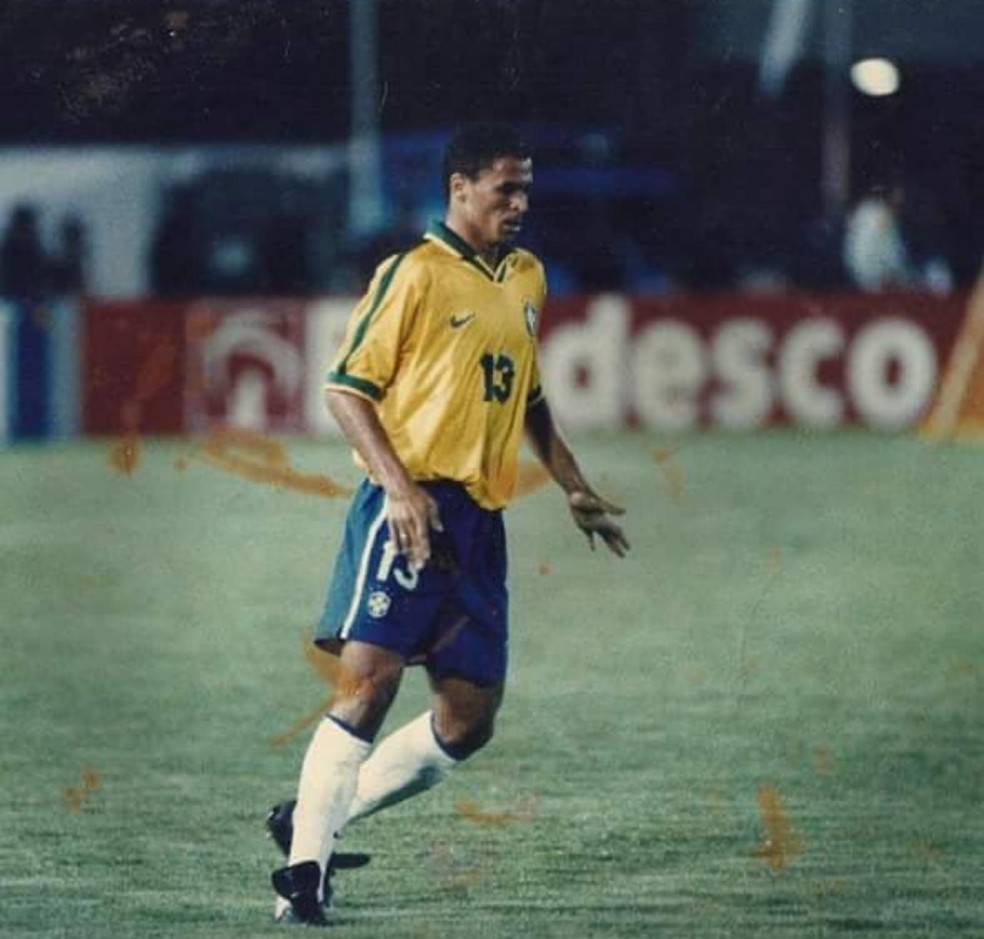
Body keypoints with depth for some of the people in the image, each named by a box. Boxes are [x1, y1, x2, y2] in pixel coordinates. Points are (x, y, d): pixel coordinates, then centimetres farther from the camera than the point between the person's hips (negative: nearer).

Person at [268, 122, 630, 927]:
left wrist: (575, 489, 23)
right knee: (370, 680, -17)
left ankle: (323, 816, 17)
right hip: (412, 510, -7)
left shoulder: (527, 279, 17)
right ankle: (305, 867, -14)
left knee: (469, 721, 5)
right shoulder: (414, 274, -6)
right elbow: (347, 388, -8)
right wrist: (398, 487, -19)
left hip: (481, 521, 7)